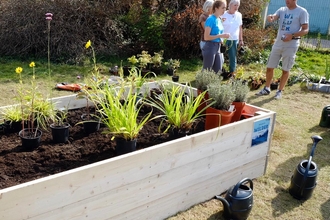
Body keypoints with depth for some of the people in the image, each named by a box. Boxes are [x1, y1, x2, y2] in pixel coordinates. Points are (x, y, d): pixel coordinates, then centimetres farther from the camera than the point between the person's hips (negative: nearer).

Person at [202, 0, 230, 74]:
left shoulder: (219, 20, 12)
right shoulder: (211, 19, -14)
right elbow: (206, 37, -20)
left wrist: (223, 36, 7)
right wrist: (221, 36, -19)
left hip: (217, 47, 9)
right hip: (210, 48, -9)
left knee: (218, 71, 11)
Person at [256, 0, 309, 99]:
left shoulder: (302, 12, -6)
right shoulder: (282, 10, 7)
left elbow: (305, 30, -8)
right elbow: (273, 17, -11)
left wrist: (292, 35, -24)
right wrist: (270, 18, -36)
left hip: (291, 46, -5)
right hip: (278, 43, 5)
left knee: (285, 70, 4)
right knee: (270, 67, 9)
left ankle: (280, 91, 17)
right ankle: (266, 89, 23)